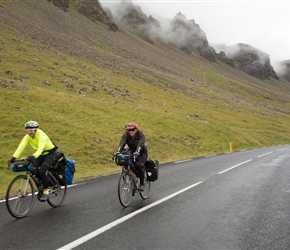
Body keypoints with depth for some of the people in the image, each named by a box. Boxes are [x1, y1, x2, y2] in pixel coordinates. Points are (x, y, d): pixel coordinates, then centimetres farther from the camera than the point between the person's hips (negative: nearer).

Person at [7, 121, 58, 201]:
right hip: (41, 155, 7)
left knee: (41, 171, -25)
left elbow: (41, 147, -45)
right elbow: (21, 147, -26)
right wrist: (13, 157, -41)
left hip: (50, 154, -7)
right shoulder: (27, 137, -11)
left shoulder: (41, 135, -28)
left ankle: (46, 192, -10)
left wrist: (34, 156, -63)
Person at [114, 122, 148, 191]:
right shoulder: (126, 134, -18)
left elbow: (140, 144, -42)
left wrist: (137, 152, -60)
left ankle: (142, 184, -15)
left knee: (140, 165, -26)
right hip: (132, 152, 3)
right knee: (132, 166, -19)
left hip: (142, 152, -3)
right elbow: (122, 143, -34)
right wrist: (118, 152, -51)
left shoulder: (141, 134, -26)